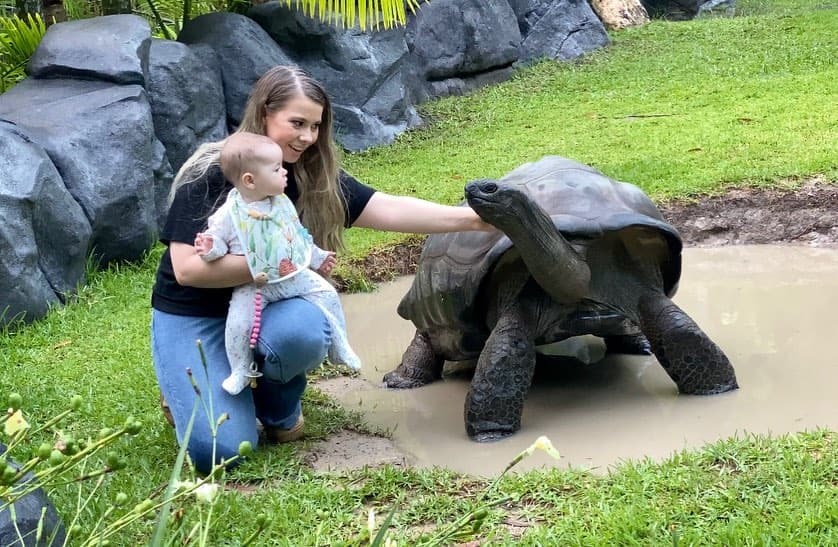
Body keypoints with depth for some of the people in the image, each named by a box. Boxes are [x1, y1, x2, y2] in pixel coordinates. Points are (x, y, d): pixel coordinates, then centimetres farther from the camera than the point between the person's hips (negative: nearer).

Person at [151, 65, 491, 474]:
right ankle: (188, 392, 16)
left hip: (265, 307, 4)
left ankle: (278, 408, -1)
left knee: (305, 329, -34)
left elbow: (388, 209, -12)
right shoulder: (209, 176, -17)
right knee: (220, 451, -19)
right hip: (193, 318, -4)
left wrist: (472, 218, -21)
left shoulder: (315, 178, -4)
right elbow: (187, 268, -23)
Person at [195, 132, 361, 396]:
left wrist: (317, 258, 20)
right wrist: (210, 248, -30)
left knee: (327, 295, -6)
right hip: (254, 286, -4)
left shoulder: (283, 204, 4)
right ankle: (241, 370, 5)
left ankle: (339, 347, 11)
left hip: (296, 275, 4)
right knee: (239, 321, -19)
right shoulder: (228, 214, -13)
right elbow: (217, 239, -7)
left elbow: (300, 236, 17)